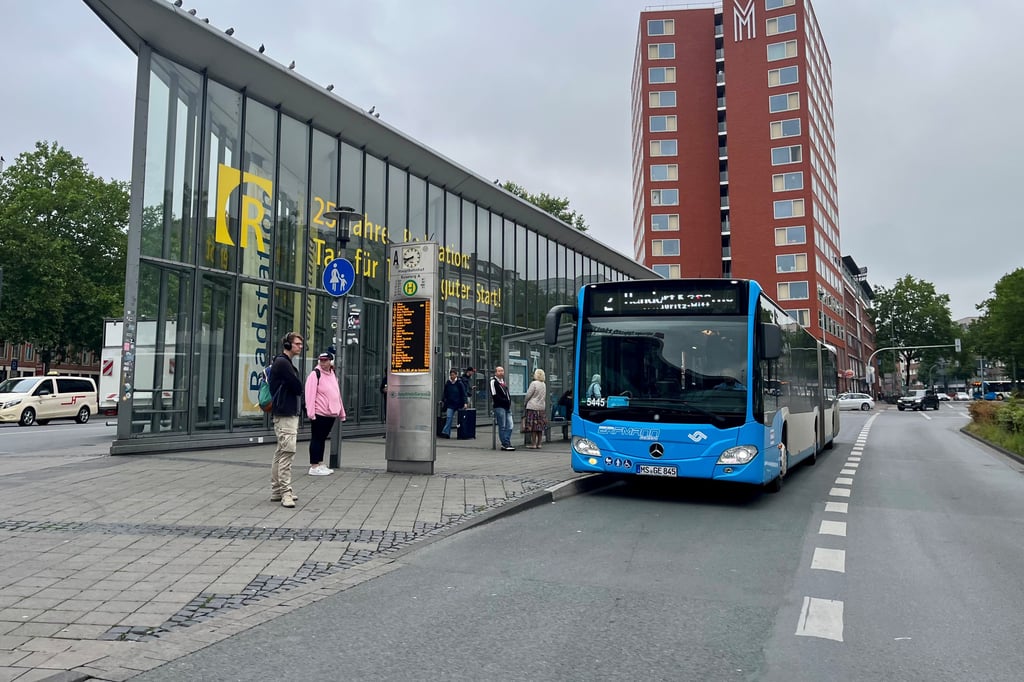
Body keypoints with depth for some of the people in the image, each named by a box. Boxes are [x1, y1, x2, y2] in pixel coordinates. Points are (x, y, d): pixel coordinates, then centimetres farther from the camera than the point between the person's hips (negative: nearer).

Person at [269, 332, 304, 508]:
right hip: (285, 414, -11)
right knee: (287, 452, -12)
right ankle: (285, 492, -12)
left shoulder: (286, 363, 21)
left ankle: (277, 491, 19)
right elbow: (298, 387, -17)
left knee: (281, 453, 13)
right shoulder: (282, 362, -12)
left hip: (290, 414, 11)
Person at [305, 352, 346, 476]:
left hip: (331, 414, 7)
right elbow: (310, 394, -15)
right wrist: (311, 412, -21)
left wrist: (341, 412, 22)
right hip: (319, 413, -7)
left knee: (322, 438, 15)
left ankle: (320, 464, 22)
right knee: (316, 439, -3)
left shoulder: (333, 375, 16)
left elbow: (337, 394, 22)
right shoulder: (315, 374, -8)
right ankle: (314, 467, 2)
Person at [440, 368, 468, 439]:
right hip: (450, 404, 2)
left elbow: (463, 393, -8)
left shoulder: (459, 383, -6)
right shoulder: (447, 383, 4)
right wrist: (445, 401, 9)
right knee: (449, 417, -9)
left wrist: (465, 403, -16)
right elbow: (445, 394, 12)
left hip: (458, 404, -2)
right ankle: (445, 432, -13)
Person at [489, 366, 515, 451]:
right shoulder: (493, 381, -5)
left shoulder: (503, 381, 20)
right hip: (499, 407, -8)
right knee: (502, 427, -4)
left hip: (507, 407, 8)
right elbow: (494, 395, -13)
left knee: (509, 426, 4)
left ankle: (505, 444, 9)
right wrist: (505, 401, -14)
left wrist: (509, 401, 7)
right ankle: (506, 444, 1)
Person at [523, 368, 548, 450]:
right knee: (539, 427, 10)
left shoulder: (534, 383, -12)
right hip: (542, 407, 7)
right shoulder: (544, 385, 10)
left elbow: (528, 395, -8)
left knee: (533, 427, -3)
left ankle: (533, 444, -2)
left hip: (533, 407, -7)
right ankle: (538, 444, 13)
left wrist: (525, 401, 8)